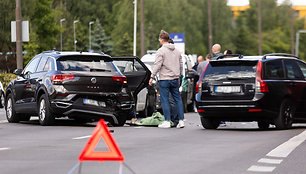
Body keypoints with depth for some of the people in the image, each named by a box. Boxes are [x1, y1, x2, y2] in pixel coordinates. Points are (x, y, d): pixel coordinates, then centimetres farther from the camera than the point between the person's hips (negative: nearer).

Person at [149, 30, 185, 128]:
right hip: (175, 79, 6)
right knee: (178, 99, 8)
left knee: (165, 100, -2)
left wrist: (152, 77, -9)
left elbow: (157, 65, -14)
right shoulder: (176, 51, 13)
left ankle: (167, 121, -3)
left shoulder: (161, 51, -9)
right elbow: (181, 65, 18)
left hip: (164, 79, -6)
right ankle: (181, 121, 5)